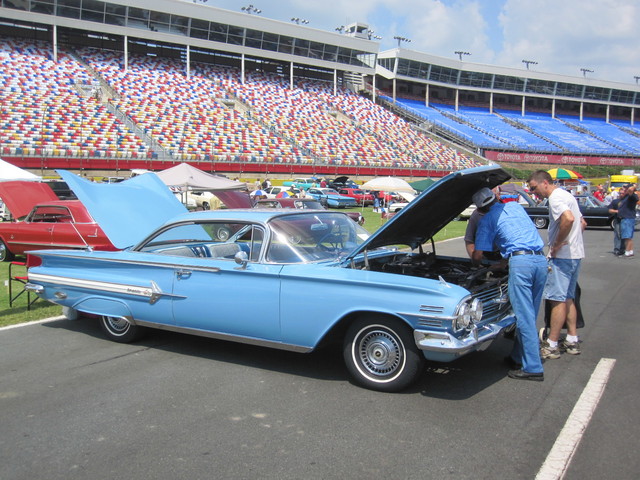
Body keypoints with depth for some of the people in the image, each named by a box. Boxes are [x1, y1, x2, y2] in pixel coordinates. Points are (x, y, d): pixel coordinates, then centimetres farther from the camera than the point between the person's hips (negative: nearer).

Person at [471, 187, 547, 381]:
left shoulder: (487, 219, 7)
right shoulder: (515, 206, 23)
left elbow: (477, 256, 6)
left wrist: (475, 262, 29)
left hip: (520, 262, -6)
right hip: (541, 260, 7)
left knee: (524, 317, -3)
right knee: (529, 314, 14)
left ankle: (533, 368, -1)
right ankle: (518, 357, 25)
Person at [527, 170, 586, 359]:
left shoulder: (555, 197, -14)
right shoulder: (566, 195, 18)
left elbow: (568, 218, -33)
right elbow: (582, 223, 26)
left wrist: (557, 243, -22)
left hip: (562, 255, -10)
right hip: (576, 254, 10)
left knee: (558, 299, -5)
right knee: (568, 298, 16)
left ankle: (551, 345, 0)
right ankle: (572, 341, 21)